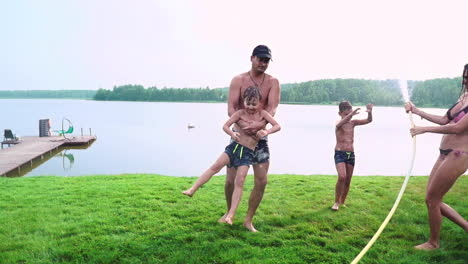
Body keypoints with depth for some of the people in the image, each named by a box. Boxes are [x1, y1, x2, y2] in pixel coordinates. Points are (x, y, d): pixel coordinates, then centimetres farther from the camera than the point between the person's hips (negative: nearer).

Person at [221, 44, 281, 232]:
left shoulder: (273, 82, -1)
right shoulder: (238, 80, -5)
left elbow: (272, 108, -15)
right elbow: (231, 109, -15)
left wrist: (260, 124, -34)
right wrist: (243, 125, -33)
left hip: (260, 137, 2)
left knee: (262, 181, -3)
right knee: (231, 179, 2)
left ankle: (248, 220, 14)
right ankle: (229, 212, 29)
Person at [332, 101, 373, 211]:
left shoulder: (353, 122, 6)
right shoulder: (339, 124, -8)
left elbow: (369, 120, 0)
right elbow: (341, 123, -34)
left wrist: (369, 112, -22)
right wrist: (351, 114, -51)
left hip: (351, 154, 5)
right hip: (340, 154, -5)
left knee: (348, 181, 9)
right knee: (342, 177, -23)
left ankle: (342, 202, 26)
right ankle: (336, 202, -7)